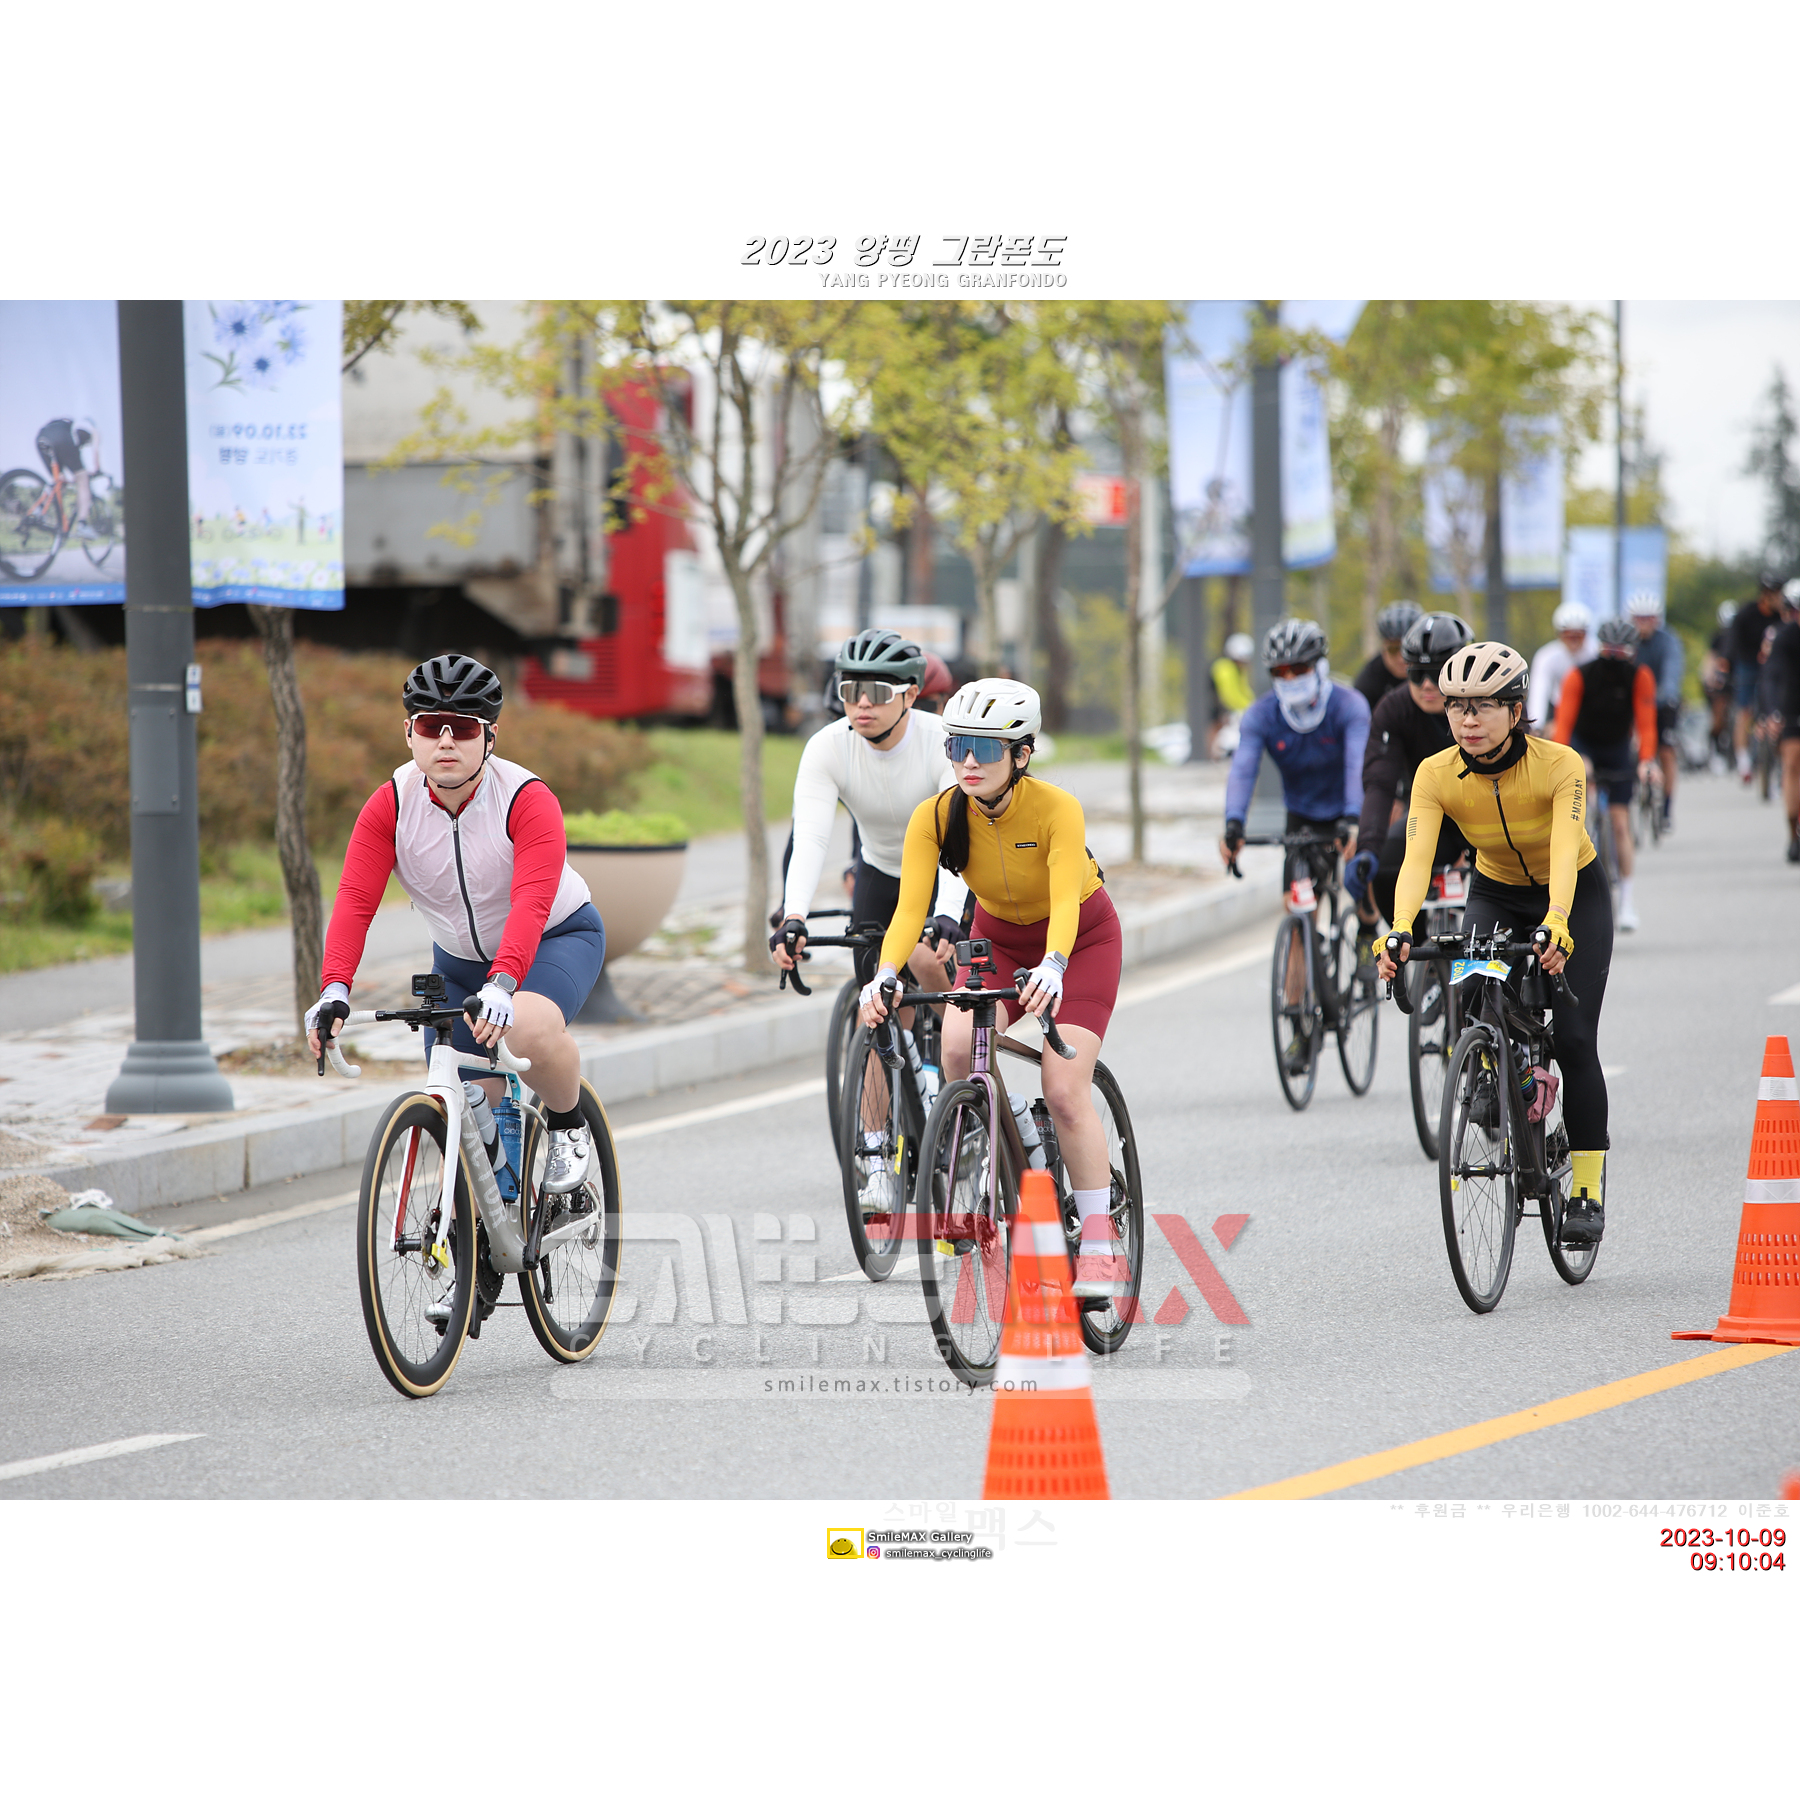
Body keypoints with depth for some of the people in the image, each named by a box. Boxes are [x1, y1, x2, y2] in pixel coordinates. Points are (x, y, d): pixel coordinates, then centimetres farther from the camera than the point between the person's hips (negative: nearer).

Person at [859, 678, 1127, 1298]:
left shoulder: (1057, 809, -31)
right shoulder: (936, 817, -22)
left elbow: (1065, 902, -42)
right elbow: (910, 907, -29)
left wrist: (1051, 967, -61)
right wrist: (884, 974, -48)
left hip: (1081, 941, -3)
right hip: (998, 937, 3)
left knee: (1065, 1092, -18)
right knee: (958, 1049, -27)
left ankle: (1101, 1247, -7)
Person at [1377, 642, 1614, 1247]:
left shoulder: (1560, 766, -30)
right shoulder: (1436, 775, -23)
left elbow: (1564, 854, -43)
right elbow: (1416, 860, -34)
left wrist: (1556, 927, -60)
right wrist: (1400, 932, -51)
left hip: (1576, 897, -2)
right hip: (1495, 896, 2)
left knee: (1572, 1039, -13)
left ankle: (1588, 1190, -2)